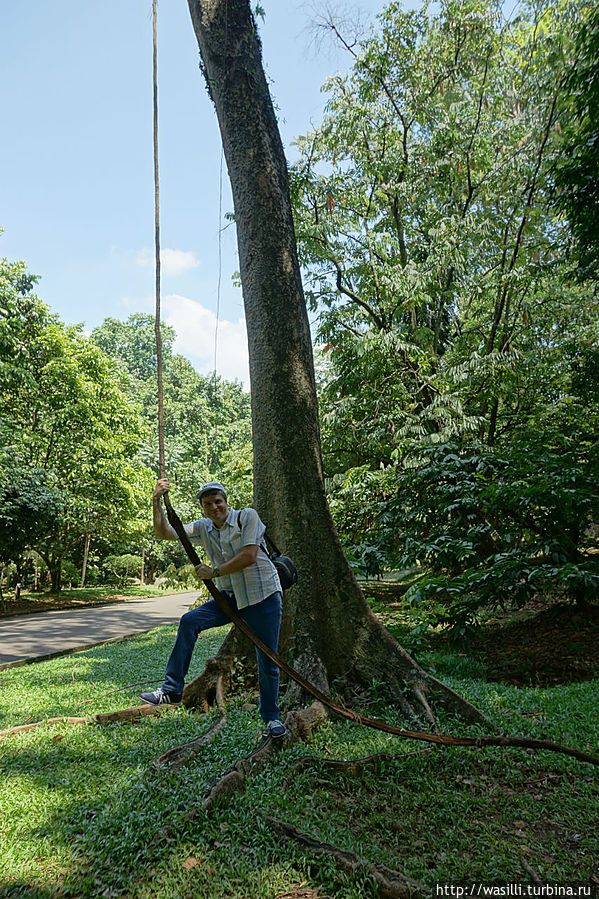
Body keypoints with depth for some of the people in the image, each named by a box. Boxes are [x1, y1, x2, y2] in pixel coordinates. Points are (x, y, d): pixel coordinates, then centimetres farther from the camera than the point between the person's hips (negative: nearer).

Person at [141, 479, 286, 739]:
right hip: (230, 598, 5)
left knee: (267, 661, 1)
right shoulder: (203, 528, 8)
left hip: (263, 596, -5)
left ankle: (271, 717, 23)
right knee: (189, 621, -14)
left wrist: (214, 572, -13)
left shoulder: (247, 517, -9)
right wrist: (156, 501, -6)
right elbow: (163, 533, 5)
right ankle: (172, 688, -4)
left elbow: (249, 556, -18)